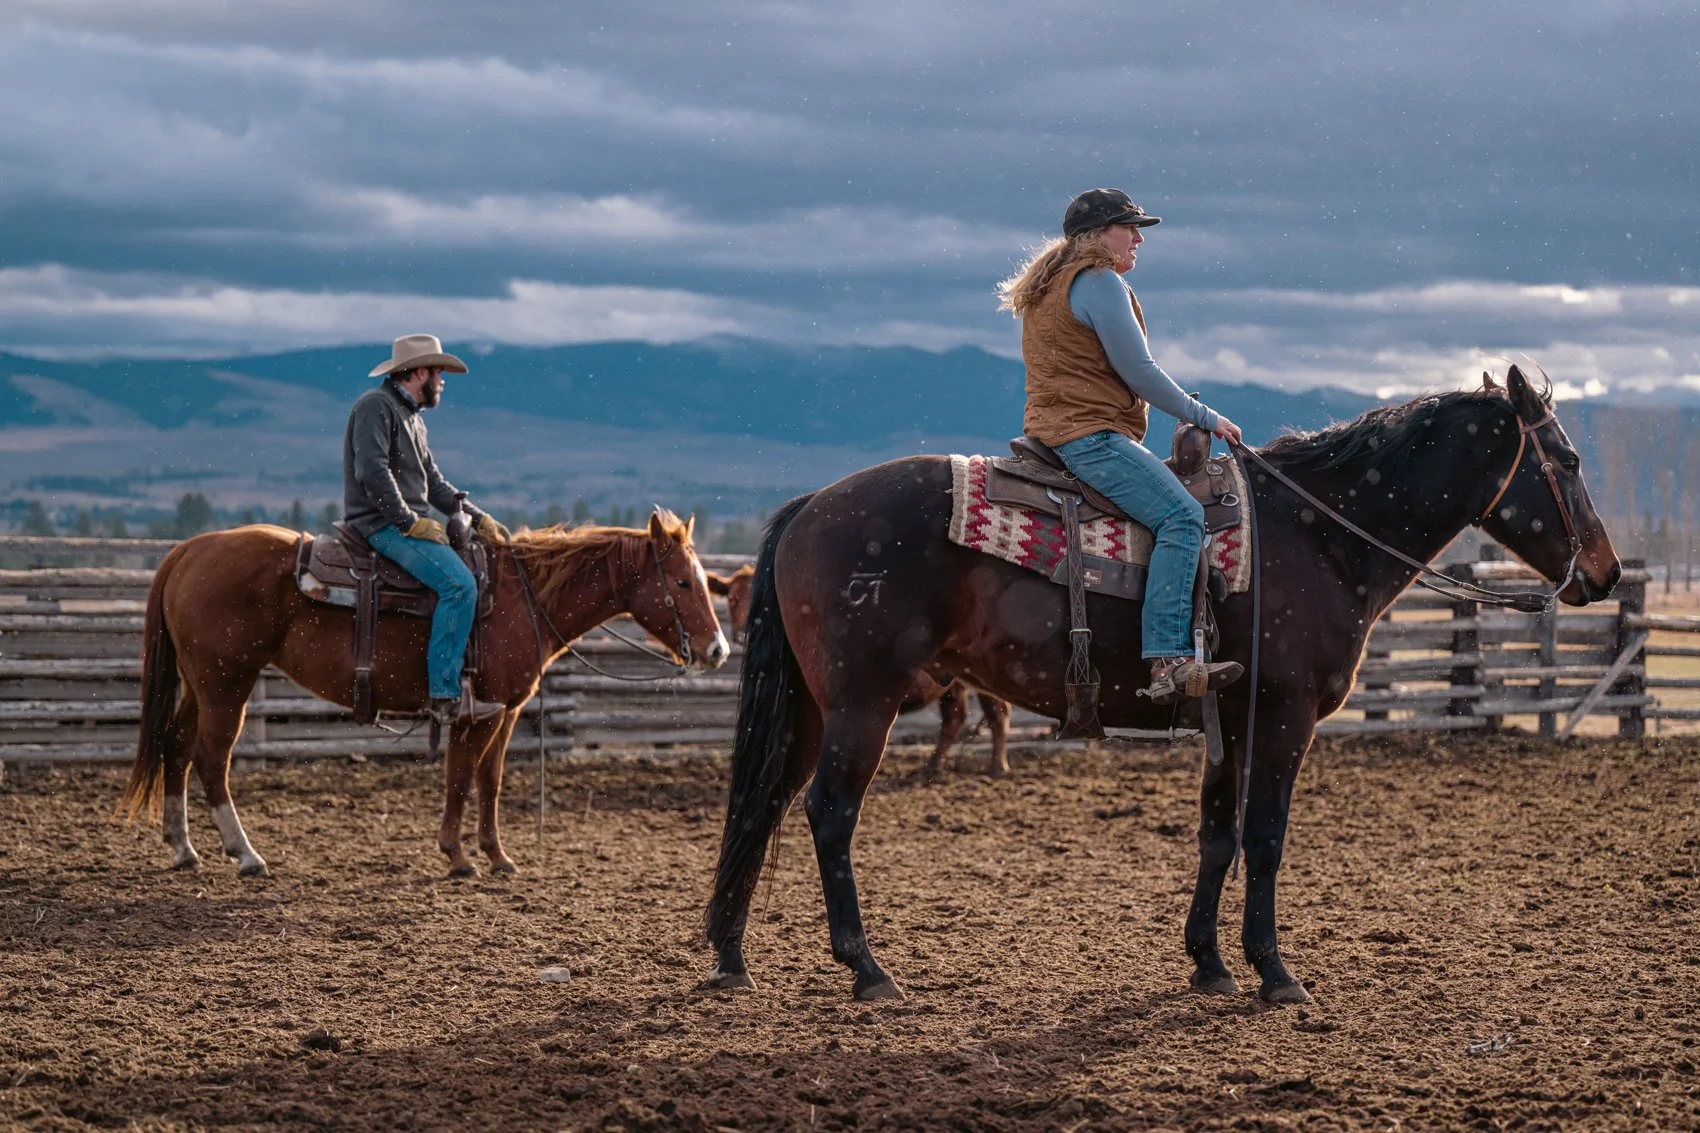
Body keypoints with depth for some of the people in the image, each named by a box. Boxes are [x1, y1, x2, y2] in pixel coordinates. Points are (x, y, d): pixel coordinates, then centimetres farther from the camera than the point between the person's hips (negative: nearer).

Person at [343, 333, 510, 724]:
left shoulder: (411, 417, 22)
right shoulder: (376, 406, -9)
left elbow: (433, 483, 23)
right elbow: (372, 472, -21)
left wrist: (478, 519, 12)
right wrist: (410, 522, -20)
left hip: (408, 523, 11)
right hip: (381, 525, -11)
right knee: (459, 583, -25)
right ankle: (445, 693, -27)